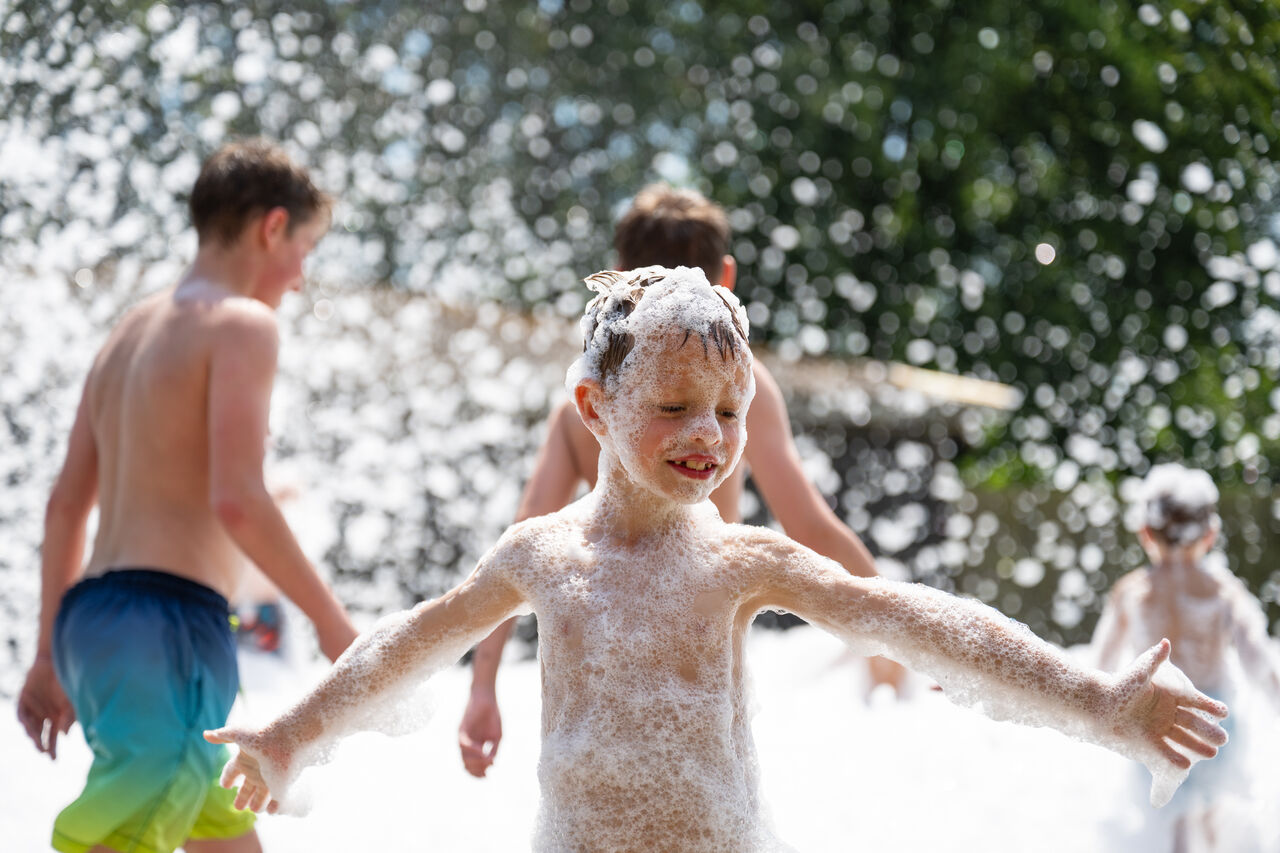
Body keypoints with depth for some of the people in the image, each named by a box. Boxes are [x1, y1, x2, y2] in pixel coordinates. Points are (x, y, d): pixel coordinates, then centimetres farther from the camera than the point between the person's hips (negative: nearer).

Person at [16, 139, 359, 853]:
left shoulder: (130, 331, 20)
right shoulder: (243, 324, -6)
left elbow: (66, 505, 19)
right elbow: (237, 499, -17)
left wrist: (51, 658, 22)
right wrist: (331, 619, -8)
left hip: (90, 621, 10)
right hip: (167, 624, -10)